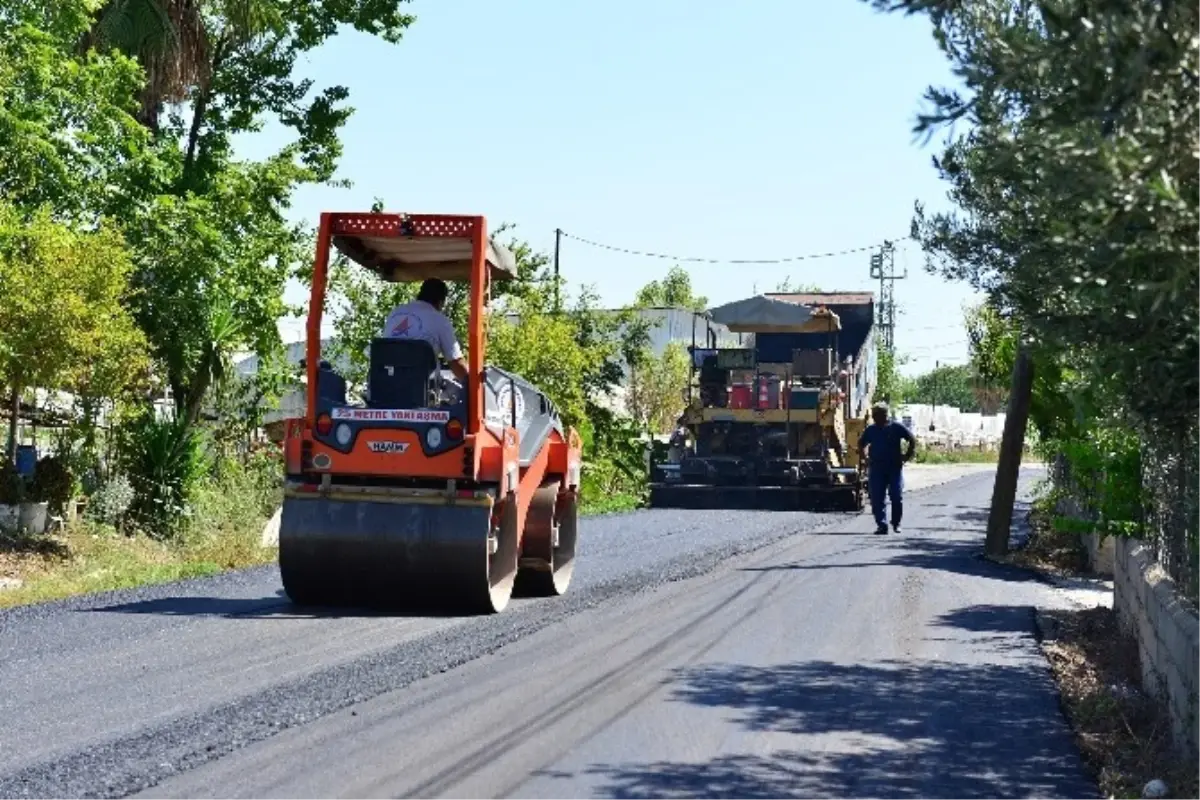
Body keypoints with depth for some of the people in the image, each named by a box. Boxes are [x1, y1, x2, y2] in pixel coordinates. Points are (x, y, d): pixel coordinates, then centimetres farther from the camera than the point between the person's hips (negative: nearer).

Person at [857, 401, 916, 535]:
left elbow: (912, 440, 6)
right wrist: (861, 458, 9)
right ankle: (881, 524, -1)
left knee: (896, 497, -1)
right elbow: (861, 443, 22)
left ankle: (896, 523, 15)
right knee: (876, 498, -4)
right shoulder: (870, 430, 7)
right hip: (876, 468, 2)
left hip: (894, 467, -2)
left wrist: (907, 456, 0)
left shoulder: (896, 427, -1)